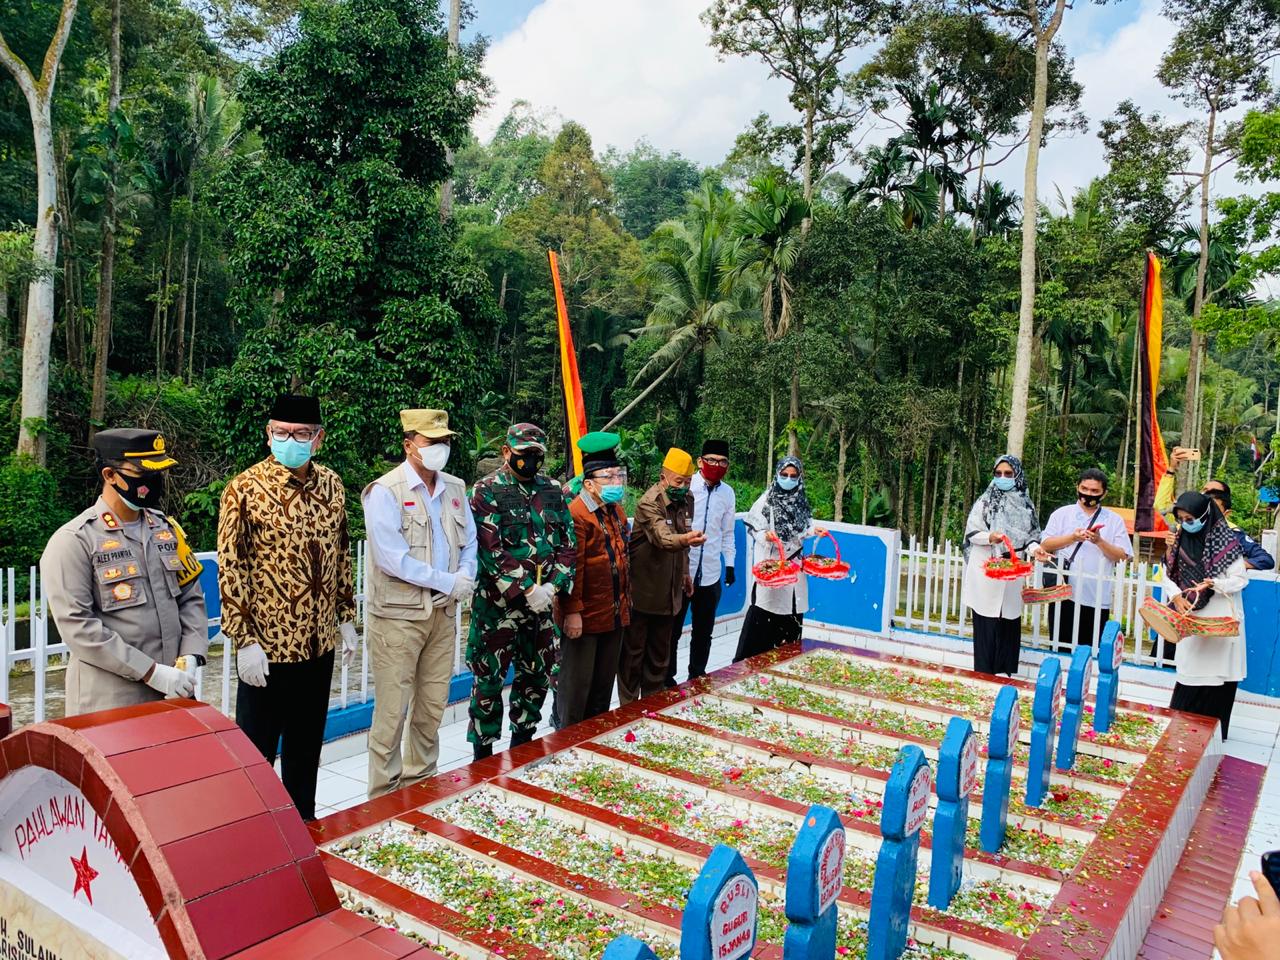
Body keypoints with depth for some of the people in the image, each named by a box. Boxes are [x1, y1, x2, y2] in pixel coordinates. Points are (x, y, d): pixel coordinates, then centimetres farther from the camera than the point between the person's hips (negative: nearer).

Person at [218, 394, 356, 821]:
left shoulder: (331, 484, 4)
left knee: (306, 743, 19)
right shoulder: (245, 488, -12)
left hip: (319, 641, 5)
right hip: (267, 643, -5)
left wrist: (346, 618, 12)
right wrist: (244, 640, -15)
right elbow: (230, 568, -12)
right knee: (257, 749, 8)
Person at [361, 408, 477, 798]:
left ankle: (421, 783, 30)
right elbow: (392, 556, -18)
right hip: (397, 616, -6)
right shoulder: (385, 491, -9)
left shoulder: (455, 488, 10)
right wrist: (448, 581, -14)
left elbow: (469, 542, 13)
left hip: (443, 614, 6)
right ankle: (385, 796, 13)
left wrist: (466, 579, -7)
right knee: (392, 711, -1)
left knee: (432, 707, 13)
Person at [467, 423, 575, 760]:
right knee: (489, 679, 2)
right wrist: (526, 590, -19)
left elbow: (568, 544, 6)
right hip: (498, 603, -5)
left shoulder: (553, 491, 9)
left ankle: (522, 744, 32)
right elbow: (491, 550, -16)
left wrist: (553, 586, -9)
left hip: (543, 603, 6)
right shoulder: (488, 491, -7)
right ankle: (483, 753, 16)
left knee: (536, 675, 15)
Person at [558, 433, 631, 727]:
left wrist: (625, 600, 20)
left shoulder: (617, 510, 12)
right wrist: (572, 612, -21)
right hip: (584, 618, -9)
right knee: (576, 686, 3)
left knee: (604, 684, 18)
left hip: (614, 615, 9)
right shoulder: (576, 514, -17)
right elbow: (572, 568, -20)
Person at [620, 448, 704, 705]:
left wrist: (685, 572, 20)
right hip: (642, 592, -7)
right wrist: (685, 539, -55)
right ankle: (628, 705, 16)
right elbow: (663, 538, -37)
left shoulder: (686, 500, 5)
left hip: (669, 592, 7)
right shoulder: (649, 503, -19)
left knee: (660, 654, 16)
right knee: (633, 652, 4)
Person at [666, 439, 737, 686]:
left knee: (703, 631, 15)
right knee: (672, 628, 7)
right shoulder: (686, 485, -8)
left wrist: (730, 563, 15)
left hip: (710, 574, 4)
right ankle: (667, 676, 21)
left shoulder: (728, 493, 7)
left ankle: (697, 674, 29)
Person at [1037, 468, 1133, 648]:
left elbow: (1122, 557, 1)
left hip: (1097, 600, 0)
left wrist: (1100, 541, -14)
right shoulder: (1062, 514, 9)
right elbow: (1045, 545, 0)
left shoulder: (1114, 520, 8)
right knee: (1060, 649, 6)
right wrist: (1072, 538, -13)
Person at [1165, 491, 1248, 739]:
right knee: (1190, 672, 8)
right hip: (1191, 618, 4)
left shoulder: (1226, 540, -9)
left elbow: (1239, 580, -8)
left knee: (1217, 675, -1)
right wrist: (1177, 597, -11)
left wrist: (1212, 584, -25)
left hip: (1221, 619, -4)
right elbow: (1169, 575, 7)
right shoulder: (1181, 539, 5)